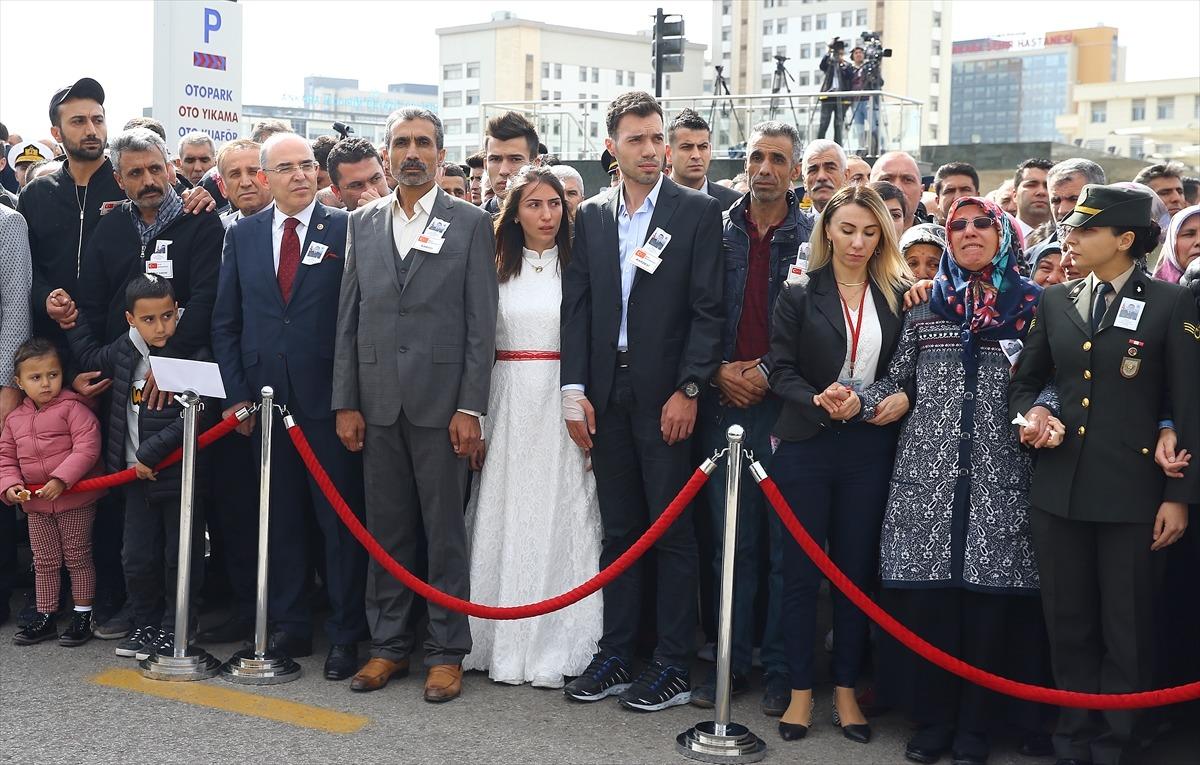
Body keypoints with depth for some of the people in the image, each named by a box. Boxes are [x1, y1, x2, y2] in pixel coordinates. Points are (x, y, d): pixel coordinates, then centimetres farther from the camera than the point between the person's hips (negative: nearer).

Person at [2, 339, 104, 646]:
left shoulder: (73, 408, -12)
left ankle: (83, 615, 16)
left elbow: (87, 448, -20)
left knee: (78, 557, 5)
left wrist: (61, 479, -26)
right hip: (36, 504, 5)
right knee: (44, 562, 13)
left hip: (75, 499, -5)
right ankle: (45, 617, 23)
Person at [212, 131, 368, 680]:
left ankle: (345, 634, 12)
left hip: (328, 398, -3)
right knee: (281, 518, 11)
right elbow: (225, 322, 10)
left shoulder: (345, 229, -2)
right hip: (266, 401, 4)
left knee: (340, 519, 2)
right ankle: (289, 626, 22)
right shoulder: (241, 235, 9)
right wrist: (237, 394, 3)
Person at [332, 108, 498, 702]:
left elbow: (481, 323, -4)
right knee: (385, 528, 10)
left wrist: (470, 408, -10)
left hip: (441, 400, -3)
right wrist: (345, 402, 4)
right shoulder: (363, 223, 11)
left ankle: (446, 652, 13)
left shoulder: (471, 224, 0)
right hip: (377, 399, 4)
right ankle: (387, 645, 21)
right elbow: (348, 318, 10)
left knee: (445, 530, 2)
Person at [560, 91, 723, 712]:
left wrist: (689, 390, -11)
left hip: (667, 397, -4)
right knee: (618, 531, 10)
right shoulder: (590, 217, 10)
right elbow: (576, 307, 8)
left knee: (672, 532, 2)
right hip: (606, 396, 4)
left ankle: (673, 666, 9)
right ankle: (615, 657, 18)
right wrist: (574, 391, 0)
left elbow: (708, 309, -5)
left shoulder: (698, 212, -1)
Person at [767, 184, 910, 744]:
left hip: (869, 449, 1)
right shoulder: (799, 296, 2)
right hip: (805, 446, -1)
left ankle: (846, 691, 19)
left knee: (856, 571, 7)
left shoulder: (898, 298, 7)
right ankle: (800, 691, 14)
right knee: (801, 571, 4)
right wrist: (818, 401, -20)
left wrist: (902, 400, -12)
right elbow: (782, 371, -3)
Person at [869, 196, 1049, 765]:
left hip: (1002, 468, -1)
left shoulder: (1034, 305, 8)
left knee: (990, 589, -2)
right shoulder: (925, 306, 13)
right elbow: (897, 379, 14)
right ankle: (932, 717, 12)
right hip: (928, 467, 1)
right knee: (925, 591, -1)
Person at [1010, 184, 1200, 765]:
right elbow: (1024, 381, 19)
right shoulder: (1056, 301, 9)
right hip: (1058, 491, 4)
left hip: (1130, 494, -4)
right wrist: (1033, 412, -4)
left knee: (1126, 630, 6)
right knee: (1068, 624, 12)